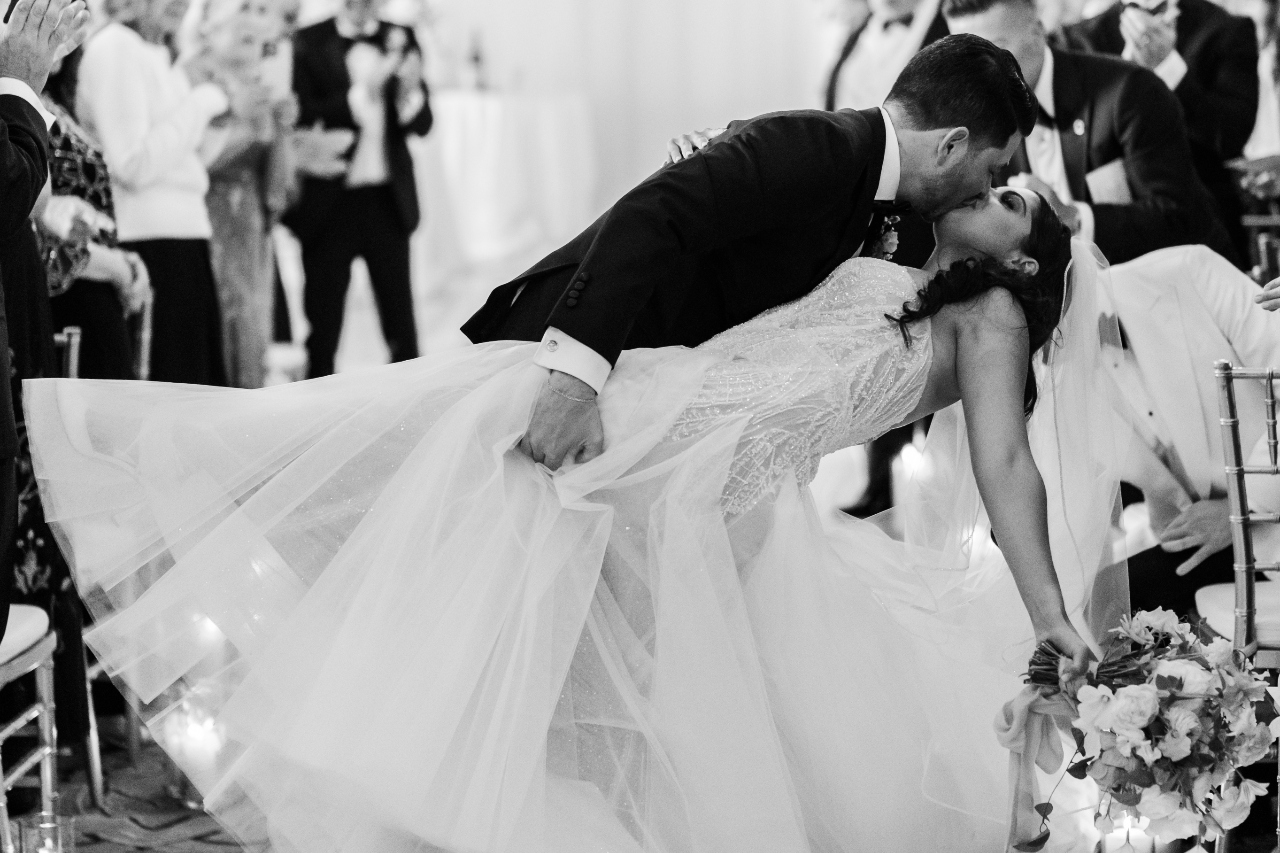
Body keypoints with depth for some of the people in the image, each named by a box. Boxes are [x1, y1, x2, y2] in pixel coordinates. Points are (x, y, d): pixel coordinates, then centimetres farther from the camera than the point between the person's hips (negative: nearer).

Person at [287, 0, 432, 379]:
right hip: (330, 202, -2)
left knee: (401, 330, 1)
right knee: (323, 329, 2)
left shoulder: (400, 39, 8)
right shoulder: (309, 43, -2)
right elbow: (305, 118, -11)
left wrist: (410, 90, -19)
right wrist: (365, 90, -21)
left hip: (388, 200, 2)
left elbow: (422, 123, 3)